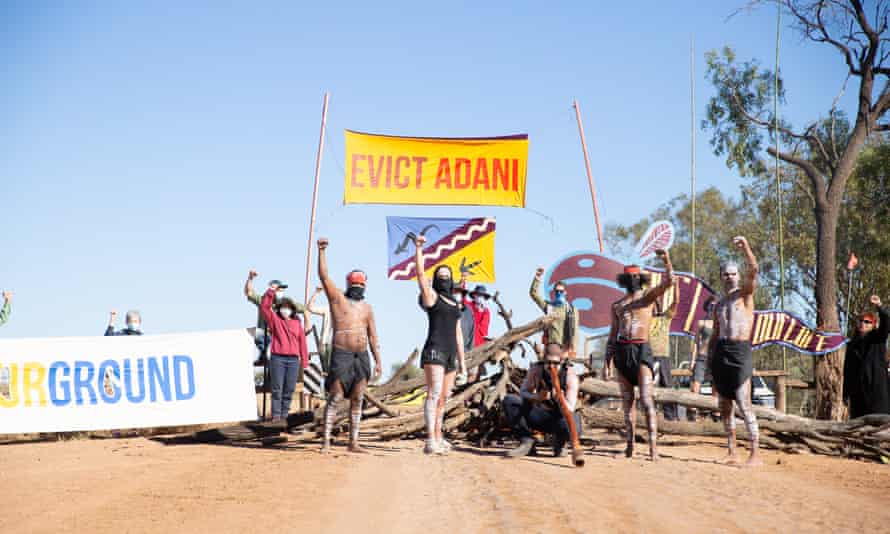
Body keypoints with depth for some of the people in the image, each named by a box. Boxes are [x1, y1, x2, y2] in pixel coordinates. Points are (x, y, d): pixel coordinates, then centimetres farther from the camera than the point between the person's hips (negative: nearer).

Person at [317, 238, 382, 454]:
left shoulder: (367, 308, 17)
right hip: (341, 354, -5)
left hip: (362, 356, 5)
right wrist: (321, 251, -17)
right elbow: (324, 276, -7)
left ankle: (353, 442, 8)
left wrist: (378, 361, 11)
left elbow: (373, 336, 17)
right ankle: (326, 441, -7)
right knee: (335, 398, -7)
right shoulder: (337, 298, 4)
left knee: (357, 400, 4)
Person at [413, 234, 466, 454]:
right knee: (434, 394, -18)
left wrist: (462, 360, 18)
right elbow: (420, 273, -12)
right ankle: (430, 442, -24)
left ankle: (438, 438, 17)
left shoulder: (455, 305, 22)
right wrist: (418, 248, -21)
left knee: (443, 398, 9)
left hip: (450, 354, 8)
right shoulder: (431, 296, 3)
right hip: (434, 351, -8)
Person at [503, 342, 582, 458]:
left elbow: (569, 409, -24)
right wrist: (536, 397, -30)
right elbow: (522, 392, -8)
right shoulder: (536, 369, -9)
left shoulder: (570, 375, -18)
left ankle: (559, 443, 0)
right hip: (540, 416, 3)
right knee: (509, 401, -18)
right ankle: (527, 441, -10)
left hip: (559, 418, -3)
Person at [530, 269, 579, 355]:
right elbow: (533, 293, 7)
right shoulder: (548, 306, 12)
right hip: (550, 344, 1)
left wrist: (572, 348, -6)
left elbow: (574, 331, 2)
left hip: (565, 346, -1)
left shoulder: (571, 310, 6)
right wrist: (537, 278, -4)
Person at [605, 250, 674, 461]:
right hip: (622, 351, 4)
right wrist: (608, 360, 9)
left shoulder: (649, 297, 7)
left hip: (642, 350, -4)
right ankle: (630, 442, 13)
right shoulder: (617, 305, 16)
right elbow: (613, 334, 16)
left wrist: (666, 260, -21)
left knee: (646, 399, -14)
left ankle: (653, 445, -20)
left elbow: (668, 282, -8)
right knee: (627, 400, 7)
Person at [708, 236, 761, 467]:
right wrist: (709, 359, 16)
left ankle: (755, 453, -10)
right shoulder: (719, 304, 20)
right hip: (720, 352, 6)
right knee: (724, 405, 7)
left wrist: (746, 247, -27)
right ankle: (731, 451, 15)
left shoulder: (745, 293, 4)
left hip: (740, 351, -6)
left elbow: (753, 270, -15)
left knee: (744, 405, -11)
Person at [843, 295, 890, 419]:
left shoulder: (878, 338, 7)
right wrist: (846, 393, 12)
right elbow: (847, 370, 17)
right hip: (857, 390, 4)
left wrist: (879, 307, -31)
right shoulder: (852, 344, 18)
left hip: (877, 386, -4)